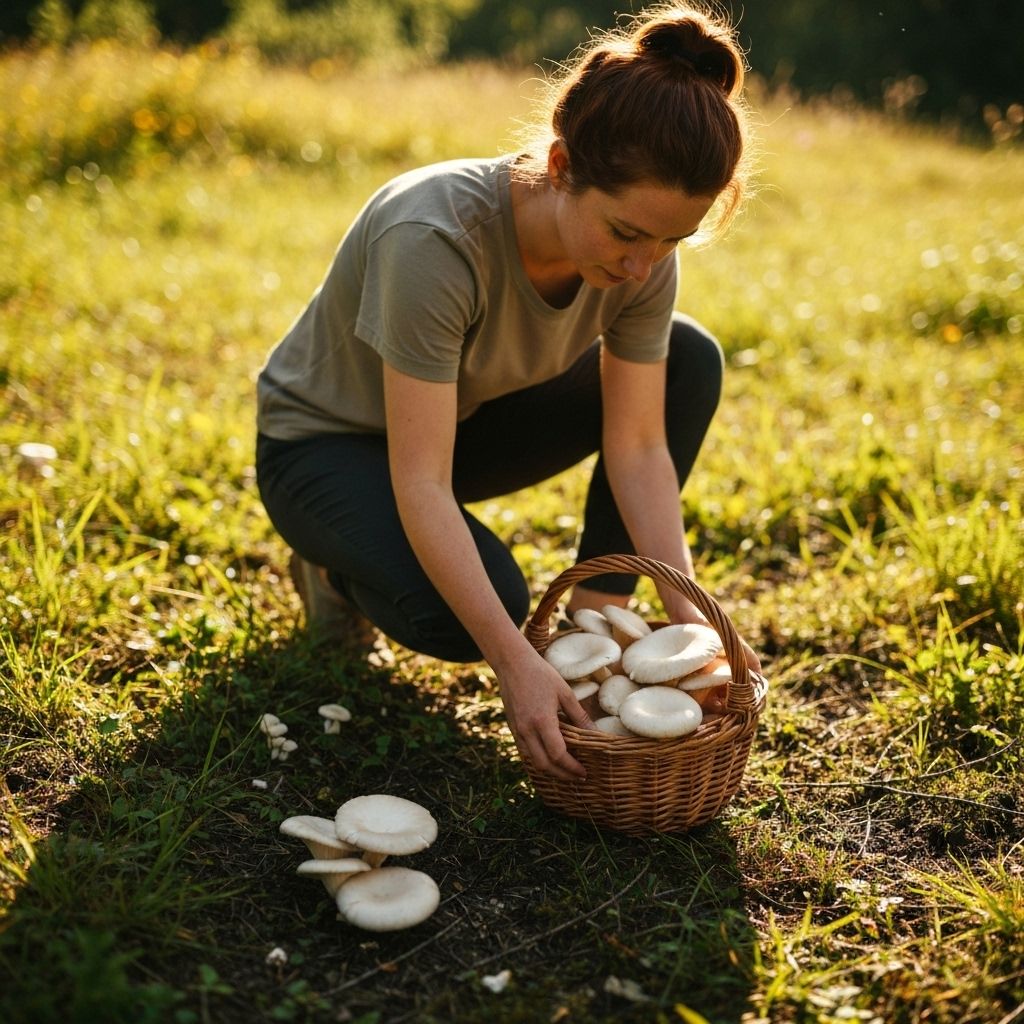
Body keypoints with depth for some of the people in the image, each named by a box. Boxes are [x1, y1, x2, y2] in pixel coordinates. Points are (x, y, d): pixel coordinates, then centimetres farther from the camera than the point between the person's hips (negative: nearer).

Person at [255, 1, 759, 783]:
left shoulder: (644, 256, -19)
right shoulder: (435, 239, -37)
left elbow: (638, 445, -14)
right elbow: (422, 485, -37)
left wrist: (685, 612, -25)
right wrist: (516, 665, -41)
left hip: (464, 418, 6)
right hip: (325, 440, -5)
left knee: (688, 361, -12)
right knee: (463, 613, -33)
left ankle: (594, 613, -4)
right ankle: (340, 562, 2)